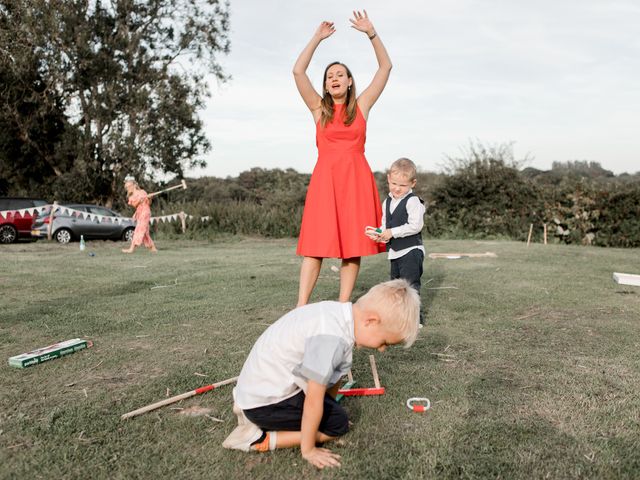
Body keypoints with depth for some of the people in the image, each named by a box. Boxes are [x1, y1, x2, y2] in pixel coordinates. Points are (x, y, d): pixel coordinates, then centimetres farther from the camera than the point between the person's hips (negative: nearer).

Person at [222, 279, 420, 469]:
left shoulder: (341, 315, -4)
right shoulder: (331, 337, -33)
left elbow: (332, 375, 8)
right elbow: (314, 401, -24)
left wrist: (330, 405, 18)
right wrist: (308, 450, -11)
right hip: (264, 401, -9)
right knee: (338, 424, -3)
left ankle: (250, 411, 16)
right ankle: (260, 439, -6)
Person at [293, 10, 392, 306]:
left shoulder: (361, 106, 11)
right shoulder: (319, 108, 11)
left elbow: (386, 67, 8)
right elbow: (298, 71, 1)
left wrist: (371, 33, 1)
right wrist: (318, 38, 1)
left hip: (356, 178, 1)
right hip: (325, 178, -1)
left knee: (353, 245, 0)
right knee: (316, 246, -6)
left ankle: (342, 306, 8)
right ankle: (300, 309, -6)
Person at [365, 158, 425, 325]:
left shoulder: (413, 201, -13)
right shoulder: (387, 202, 12)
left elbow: (415, 225, -22)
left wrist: (392, 232, -21)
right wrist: (378, 232, -5)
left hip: (411, 250, -9)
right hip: (394, 252, 9)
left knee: (410, 283, -11)